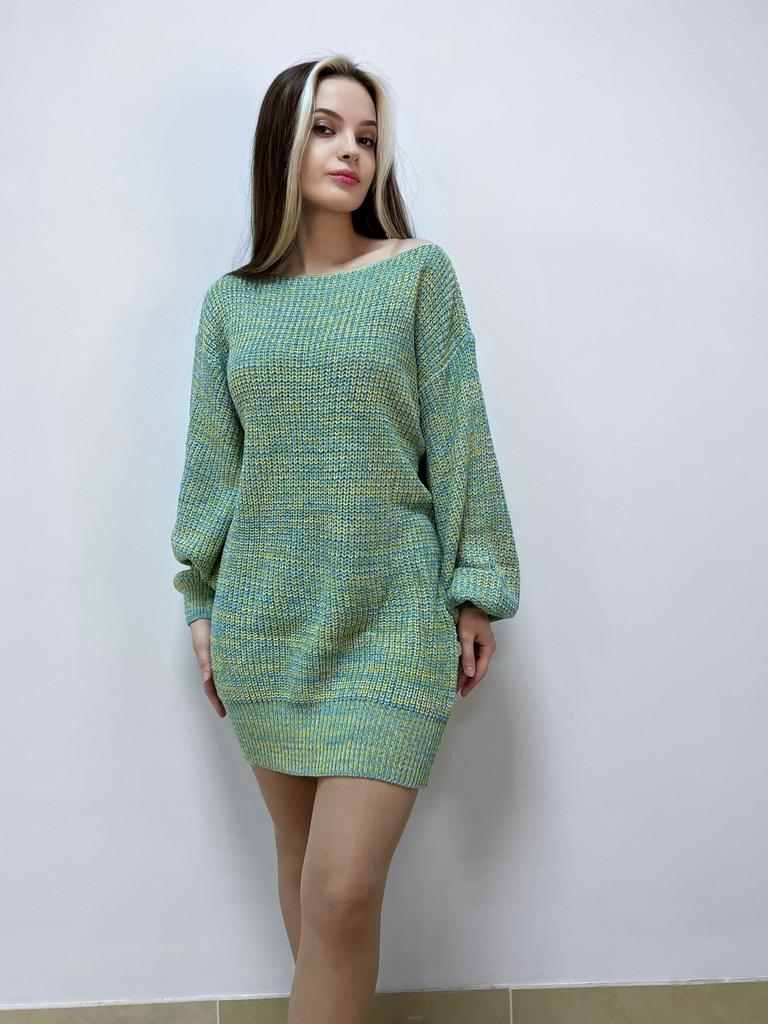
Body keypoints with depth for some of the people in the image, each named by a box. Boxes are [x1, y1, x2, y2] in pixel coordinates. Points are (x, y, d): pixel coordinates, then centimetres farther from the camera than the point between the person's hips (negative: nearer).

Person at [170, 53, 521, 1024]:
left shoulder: (420, 274, 0)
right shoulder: (230, 301, 8)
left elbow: (457, 439, -1)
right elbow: (212, 461, 10)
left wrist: (476, 591, -2)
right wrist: (201, 604, 9)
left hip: (391, 616, -3)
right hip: (266, 618, 3)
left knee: (343, 889, -7)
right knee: (299, 859, 14)